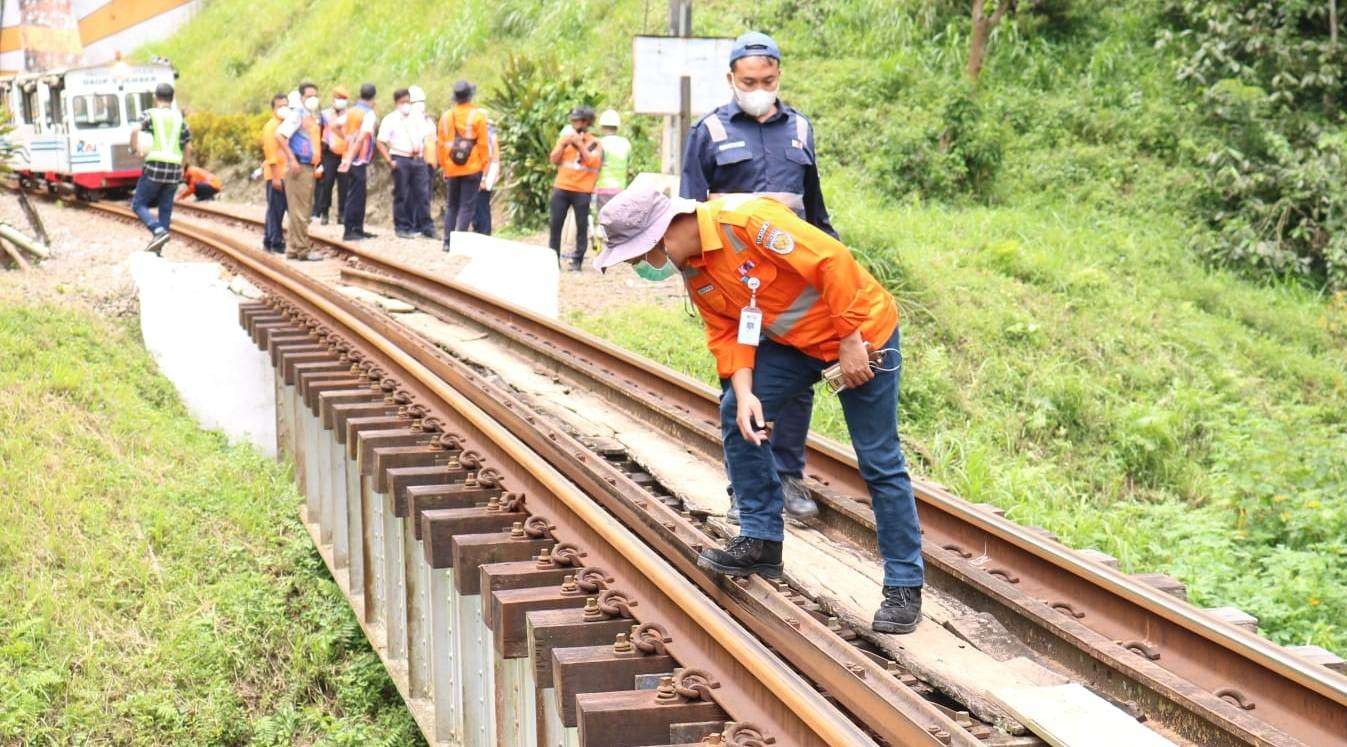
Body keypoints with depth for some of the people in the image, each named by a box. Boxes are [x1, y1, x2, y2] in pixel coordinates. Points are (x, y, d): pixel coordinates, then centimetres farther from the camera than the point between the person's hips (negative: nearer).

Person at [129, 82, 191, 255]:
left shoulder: (150, 114, 3)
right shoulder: (179, 118, 14)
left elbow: (135, 130, -16)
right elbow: (188, 148, 13)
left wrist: (134, 148, 2)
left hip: (154, 167, -4)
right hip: (174, 170, 4)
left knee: (139, 204, 6)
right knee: (165, 209, 10)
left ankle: (158, 231, -17)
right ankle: (156, 251, 6)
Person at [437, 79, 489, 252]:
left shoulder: (446, 116, 1)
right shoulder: (477, 116, -8)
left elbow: (441, 145, 5)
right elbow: (483, 144, -7)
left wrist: (443, 166, 14)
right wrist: (483, 166, 3)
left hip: (451, 169, 3)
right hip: (472, 169, -3)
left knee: (451, 205, 14)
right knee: (467, 206, 0)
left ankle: (448, 242, 12)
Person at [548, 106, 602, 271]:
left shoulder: (594, 143, 3)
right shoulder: (565, 138, 13)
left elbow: (593, 161, -12)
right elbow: (553, 159, 6)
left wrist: (580, 144, -15)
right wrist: (564, 144, -9)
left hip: (582, 191, -3)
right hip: (561, 188, 3)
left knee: (582, 226, -3)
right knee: (555, 224, 0)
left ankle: (577, 261, 0)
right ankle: (553, 259, 6)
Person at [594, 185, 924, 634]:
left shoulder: (745, 219, -30)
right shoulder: (693, 271, -2)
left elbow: (832, 261, -29)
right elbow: (727, 331, 2)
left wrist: (852, 342, -24)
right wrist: (744, 391, -15)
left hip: (861, 332, -8)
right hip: (792, 340, 8)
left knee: (879, 462, -3)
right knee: (736, 415, -1)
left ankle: (904, 586, 6)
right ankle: (761, 540, 10)